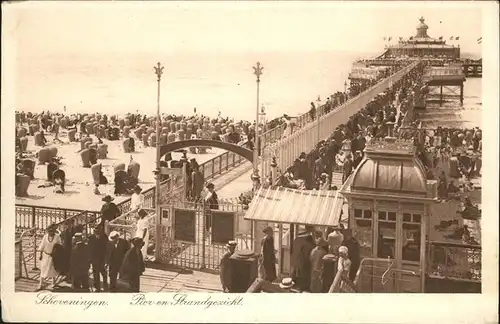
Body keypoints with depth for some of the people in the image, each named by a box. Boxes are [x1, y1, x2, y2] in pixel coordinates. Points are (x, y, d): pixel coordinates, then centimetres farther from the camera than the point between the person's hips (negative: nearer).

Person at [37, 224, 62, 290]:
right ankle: (41, 284, 4)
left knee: (52, 269, 12)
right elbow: (42, 246, 0)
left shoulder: (57, 237, -11)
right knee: (43, 269, -1)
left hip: (53, 256, -1)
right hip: (45, 255, 1)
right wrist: (40, 254, -1)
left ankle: (53, 281, 34)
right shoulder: (45, 236, -7)